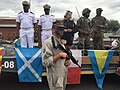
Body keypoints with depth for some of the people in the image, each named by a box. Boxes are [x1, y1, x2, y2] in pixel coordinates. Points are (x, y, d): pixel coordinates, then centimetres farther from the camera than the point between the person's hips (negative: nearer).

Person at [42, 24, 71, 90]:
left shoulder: (61, 42, 12)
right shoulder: (48, 42, -16)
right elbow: (45, 62, -21)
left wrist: (66, 62, -1)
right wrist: (59, 55, -23)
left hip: (63, 74, 9)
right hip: (55, 77, -8)